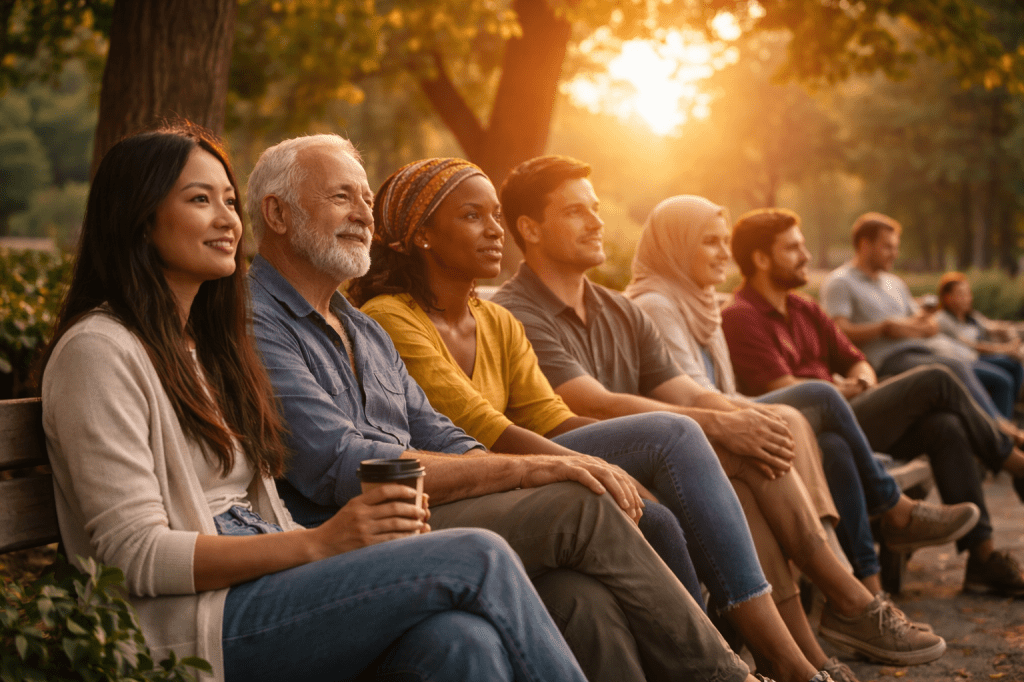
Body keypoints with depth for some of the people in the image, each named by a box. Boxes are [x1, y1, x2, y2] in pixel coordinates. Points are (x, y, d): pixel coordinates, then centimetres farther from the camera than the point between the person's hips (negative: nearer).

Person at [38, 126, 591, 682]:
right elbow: (136, 557, -14)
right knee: (476, 559, -20)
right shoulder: (99, 351, -6)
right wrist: (318, 543, -18)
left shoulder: (204, 345, 21)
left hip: (260, 587, 7)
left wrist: (362, 535, -3)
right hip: (185, 628, -7)